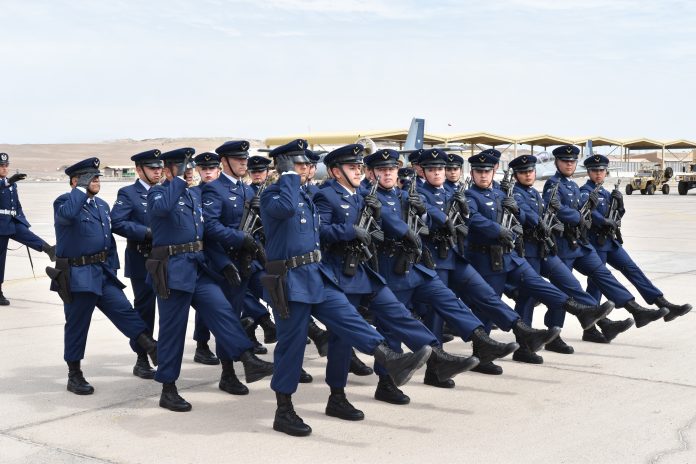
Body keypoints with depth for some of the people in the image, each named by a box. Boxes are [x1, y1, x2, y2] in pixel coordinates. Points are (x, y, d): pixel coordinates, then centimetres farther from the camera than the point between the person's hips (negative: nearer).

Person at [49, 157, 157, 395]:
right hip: (77, 275, -6)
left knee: (124, 310, -1)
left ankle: (153, 349, -2)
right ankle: (74, 375, 14)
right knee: (77, 324, 3)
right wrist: (81, 188, -22)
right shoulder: (64, 201, -8)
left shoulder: (102, 205, 14)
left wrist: (112, 268, 13)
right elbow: (67, 214, -34)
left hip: (102, 272, 6)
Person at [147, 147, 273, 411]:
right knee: (172, 329, -1)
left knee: (222, 311, -5)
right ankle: (168, 390, 8)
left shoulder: (194, 195, 17)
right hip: (172, 268, -6)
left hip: (199, 267, 7)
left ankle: (248, 361, -3)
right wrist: (179, 180, -20)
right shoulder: (158, 192, -6)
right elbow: (162, 208, -30)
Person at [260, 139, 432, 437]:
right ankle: (284, 412, 7)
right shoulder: (271, 195, -10)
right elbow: (286, 208, -34)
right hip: (289, 280, -8)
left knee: (348, 320, -4)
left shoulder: (305, 197, 16)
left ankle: (393, 362, -9)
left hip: (317, 274, 8)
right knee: (291, 343, -2)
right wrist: (289, 177, -20)